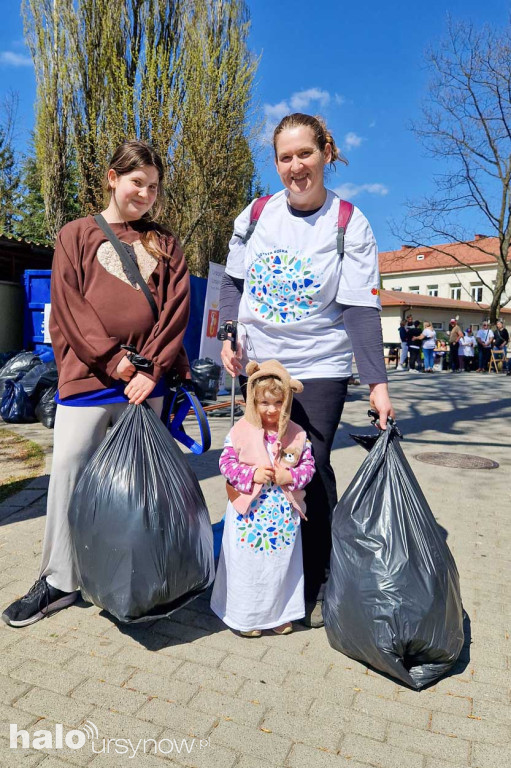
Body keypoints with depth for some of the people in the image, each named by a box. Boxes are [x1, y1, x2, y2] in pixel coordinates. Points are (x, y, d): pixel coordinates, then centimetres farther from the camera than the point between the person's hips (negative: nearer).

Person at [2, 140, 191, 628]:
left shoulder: (163, 244, 12)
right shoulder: (76, 235, 8)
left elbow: (176, 308, 2)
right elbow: (69, 305, -3)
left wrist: (152, 368, -9)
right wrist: (113, 359, -12)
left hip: (145, 381, 2)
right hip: (88, 376, -1)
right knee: (68, 469, 0)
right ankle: (59, 581, 15)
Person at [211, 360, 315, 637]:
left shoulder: (297, 434, -2)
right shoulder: (241, 430, -9)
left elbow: (308, 466, 3)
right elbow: (226, 463, -7)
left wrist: (290, 476, -16)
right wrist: (252, 475, -19)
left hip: (284, 512, 2)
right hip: (249, 512, -2)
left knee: (281, 562, 14)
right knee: (247, 565, 8)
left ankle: (280, 614, 36)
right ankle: (245, 616, 30)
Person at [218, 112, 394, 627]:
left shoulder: (349, 225, -7)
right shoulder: (256, 214, 2)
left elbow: (360, 309, -13)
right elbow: (234, 281, 12)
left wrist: (377, 382, -20)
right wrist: (228, 336, -3)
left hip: (319, 368, -3)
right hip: (257, 365, 4)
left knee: (312, 471, 0)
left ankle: (317, 584, 20)